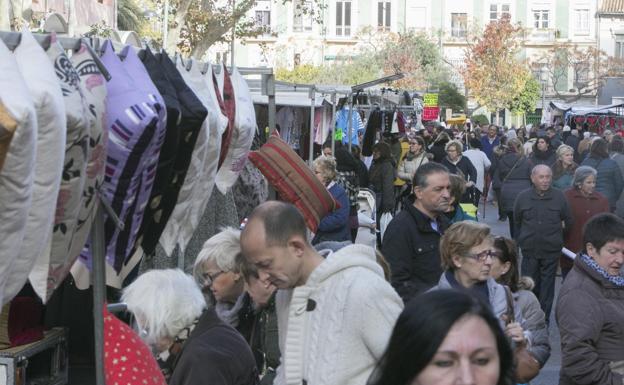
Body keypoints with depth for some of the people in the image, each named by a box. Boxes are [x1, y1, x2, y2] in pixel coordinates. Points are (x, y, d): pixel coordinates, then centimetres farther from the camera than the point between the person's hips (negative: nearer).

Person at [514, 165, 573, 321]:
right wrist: (522, 240, 9)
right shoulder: (523, 197, -3)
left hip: (551, 251, -1)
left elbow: (568, 221, 8)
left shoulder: (559, 197, -5)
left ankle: (544, 320, 15)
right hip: (530, 250, 1)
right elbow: (516, 222, 10)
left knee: (547, 286, 7)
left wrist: (555, 237, 12)